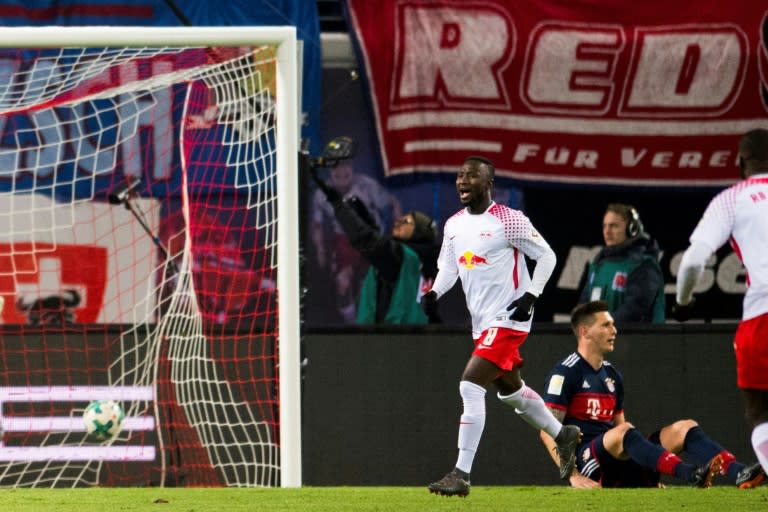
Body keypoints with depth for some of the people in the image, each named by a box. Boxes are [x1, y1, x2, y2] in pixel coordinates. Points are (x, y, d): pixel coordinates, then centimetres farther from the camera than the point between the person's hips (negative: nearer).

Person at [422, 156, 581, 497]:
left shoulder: (509, 221, -12)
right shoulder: (453, 225, 8)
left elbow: (546, 255, -6)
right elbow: (448, 267, 18)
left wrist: (531, 296, -16)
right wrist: (434, 293, -2)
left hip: (508, 319, -9)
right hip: (481, 321, 9)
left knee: (470, 386, -20)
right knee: (510, 390, 22)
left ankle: (461, 474, -20)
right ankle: (563, 435, 45)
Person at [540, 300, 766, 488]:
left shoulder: (612, 375, 20)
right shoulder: (566, 373, -4)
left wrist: (647, 476, 14)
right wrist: (573, 476, -21)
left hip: (620, 459, 8)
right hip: (585, 459, -8)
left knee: (685, 428, -8)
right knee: (622, 432, -37)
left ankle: (738, 473, -34)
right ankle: (690, 475, -57)